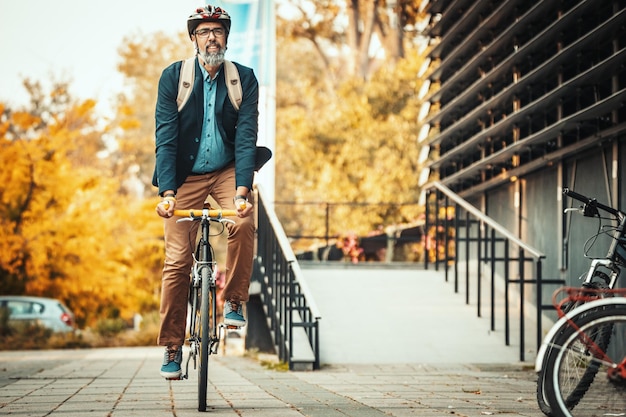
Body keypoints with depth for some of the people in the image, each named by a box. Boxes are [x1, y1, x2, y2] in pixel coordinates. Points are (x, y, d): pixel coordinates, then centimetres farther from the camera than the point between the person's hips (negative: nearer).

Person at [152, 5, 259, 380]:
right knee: (177, 259, -7)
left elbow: (246, 136, -14)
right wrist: (167, 192, -25)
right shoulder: (173, 77, -8)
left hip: (228, 170, 1)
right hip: (186, 175, 0)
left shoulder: (245, 79, -6)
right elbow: (166, 137, -14)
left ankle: (234, 302, -8)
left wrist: (242, 190, -28)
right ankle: (172, 347, 4)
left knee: (244, 224, -29)